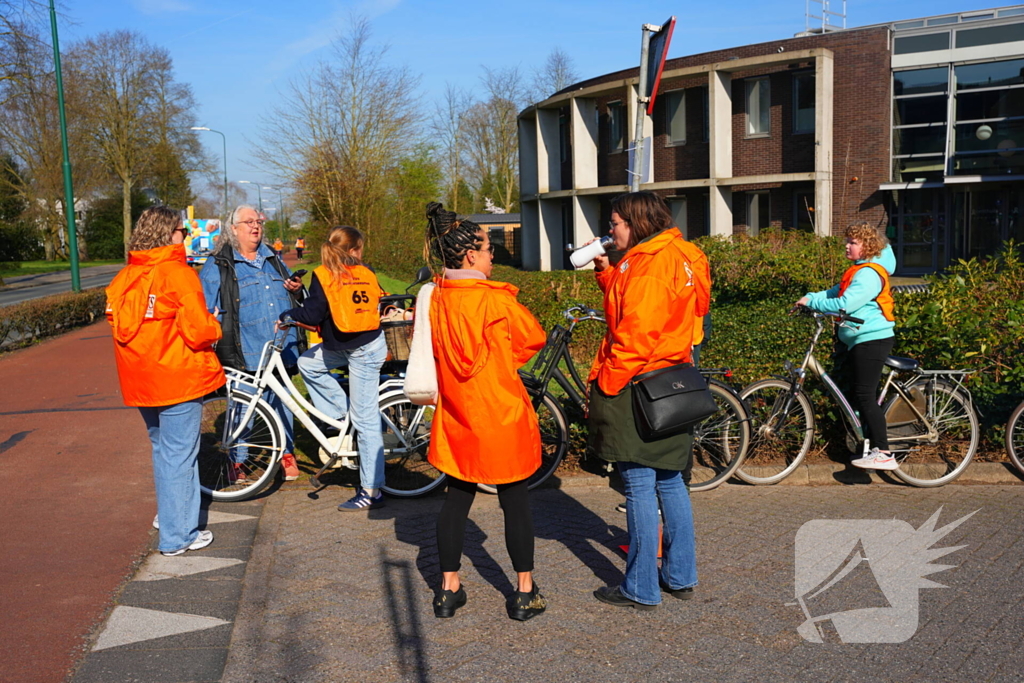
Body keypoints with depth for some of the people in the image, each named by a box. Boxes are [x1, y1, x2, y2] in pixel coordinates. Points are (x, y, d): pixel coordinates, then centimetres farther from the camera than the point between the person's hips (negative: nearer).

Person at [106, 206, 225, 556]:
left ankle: (170, 515, 37)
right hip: (178, 379, -7)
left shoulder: (124, 277, 7)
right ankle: (178, 536, 9)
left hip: (141, 381, 7)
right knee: (180, 456, 2)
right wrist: (215, 327, 1)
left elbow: (121, 325, 13)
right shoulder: (178, 274, -15)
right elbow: (199, 332, -20)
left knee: (164, 450, 23)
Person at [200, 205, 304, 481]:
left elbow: (290, 299, 29)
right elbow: (203, 307, 1)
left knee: (281, 401, 12)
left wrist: (296, 289, 5)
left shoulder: (272, 259, 18)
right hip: (244, 354, -4)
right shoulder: (218, 265, 2)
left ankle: (286, 452, 27)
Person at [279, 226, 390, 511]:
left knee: (365, 420, -2)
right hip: (372, 343, 7)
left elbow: (313, 314, -14)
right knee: (307, 363, 23)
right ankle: (340, 416, 24)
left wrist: (288, 314, 5)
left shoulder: (323, 276, -9)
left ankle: (371, 492, 4)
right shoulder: (367, 274, 5)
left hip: (363, 353, -7)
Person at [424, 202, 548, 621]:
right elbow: (534, 338, -4)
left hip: (456, 415, 5)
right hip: (501, 414, -5)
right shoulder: (495, 300, -17)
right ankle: (525, 593, 16)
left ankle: (449, 588, 21)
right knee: (515, 501, 6)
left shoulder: (435, 298, -1)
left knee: (456, 499, 14)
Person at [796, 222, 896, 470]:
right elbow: (834, 293, 15)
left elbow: (844, 304, -25)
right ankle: (871, 445, 20)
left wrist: (812, 302, -17)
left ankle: (884, 454, -12)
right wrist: (811, 297, 0)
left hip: (871, 340, -11)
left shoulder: (869, 274, -16)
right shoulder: (859, 270, 18)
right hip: (861, 341, 11)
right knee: (862, 396, 13)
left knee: (865, 396, -13)